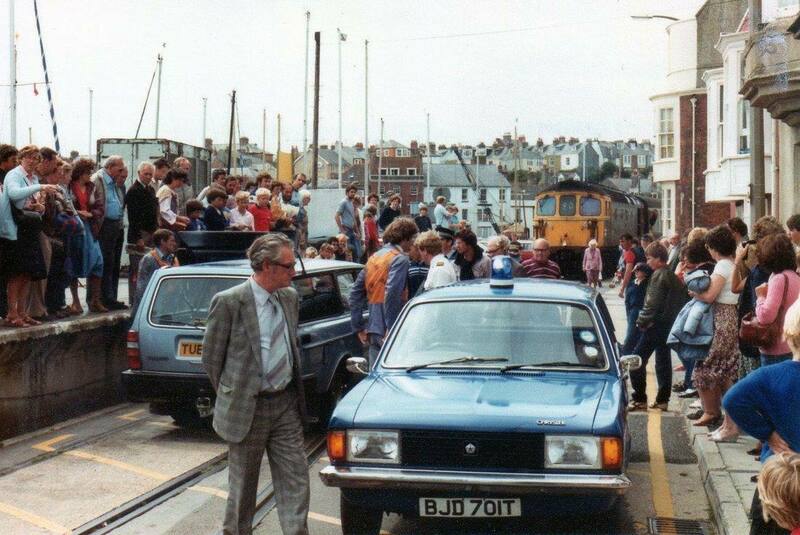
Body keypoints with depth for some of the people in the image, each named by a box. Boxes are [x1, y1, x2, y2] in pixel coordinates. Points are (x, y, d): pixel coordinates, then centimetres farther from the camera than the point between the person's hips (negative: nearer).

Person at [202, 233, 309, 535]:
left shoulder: (290, 298, 5)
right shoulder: (229, 302, -14)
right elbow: (211, 358, -5)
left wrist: (294, 390, 15)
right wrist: (230, 397, 2)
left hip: (286, 404, 5)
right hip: (247, 408, -5)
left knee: (295, 479, 2)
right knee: (243, 484, 10)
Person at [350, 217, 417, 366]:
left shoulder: (374, 257, 15)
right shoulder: (399, 259, -10)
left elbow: (355, 293, 15)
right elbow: (392, 294, -22)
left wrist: (359, 328, 16)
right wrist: (391, 330, -20)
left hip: (373, 332, 8)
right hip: (388, 332, -8)